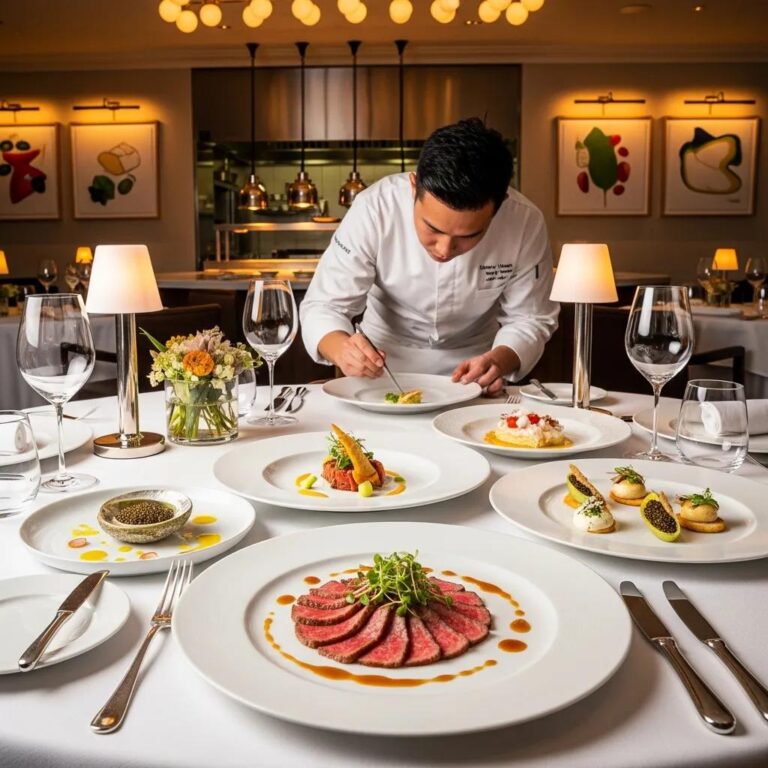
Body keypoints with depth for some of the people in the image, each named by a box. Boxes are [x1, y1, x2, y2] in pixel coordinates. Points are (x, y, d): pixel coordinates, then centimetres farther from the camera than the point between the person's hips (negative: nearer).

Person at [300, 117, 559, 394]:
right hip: (385, 360, 0)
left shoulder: (525, 222, -20)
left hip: (472, 365, 1)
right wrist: (342, 348, -39)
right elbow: (324, 305, -17)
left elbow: (530, 318, -8)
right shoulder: (374, 209, -23)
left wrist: (501, 360, -28)